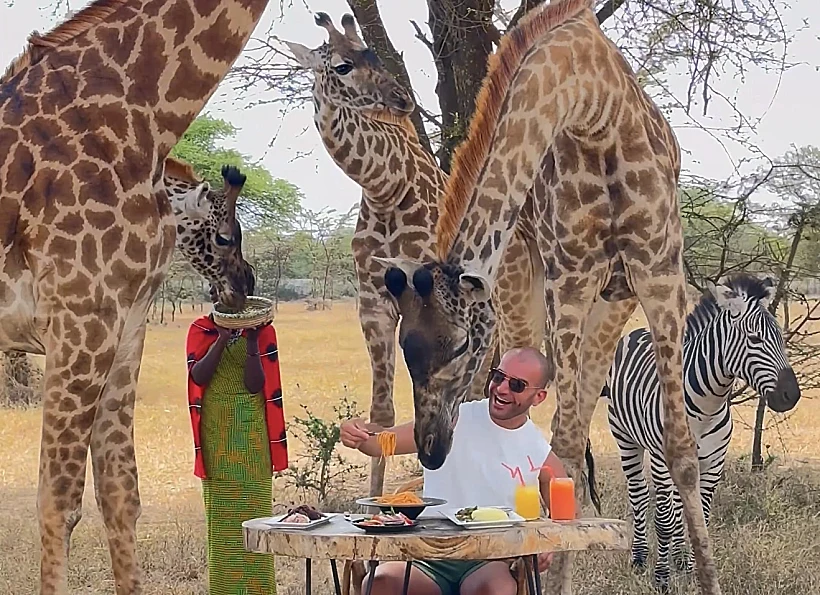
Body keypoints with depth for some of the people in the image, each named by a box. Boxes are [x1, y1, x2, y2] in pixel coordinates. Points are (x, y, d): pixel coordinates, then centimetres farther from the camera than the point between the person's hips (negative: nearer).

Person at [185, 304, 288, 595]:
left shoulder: (262, 330, 1)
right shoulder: (201, 330, 4)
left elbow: (255, 384, -7)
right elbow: (198, 378, -9)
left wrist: (252, 341, -19)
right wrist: (222, 339, -19)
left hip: (252, 437, -1)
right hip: (216, 437, 1)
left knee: (255, 513, -2)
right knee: (221, 517, 2)